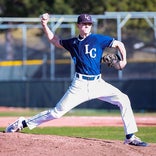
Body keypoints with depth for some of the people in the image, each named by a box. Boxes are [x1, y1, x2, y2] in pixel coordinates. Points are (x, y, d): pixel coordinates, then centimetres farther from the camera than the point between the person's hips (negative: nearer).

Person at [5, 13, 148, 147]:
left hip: (98, 83, 1)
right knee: (57, 112, -6)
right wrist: (44, 25, 10)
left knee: (123, 100, -15)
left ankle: (130, 137, -9)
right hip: (80, 85, -1)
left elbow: (119, 44, 11)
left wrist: (124, 60, -3)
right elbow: (54, 40, 23)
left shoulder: (99, 39, 3)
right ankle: (23, 123, 6)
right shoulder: (72, 43, 9)